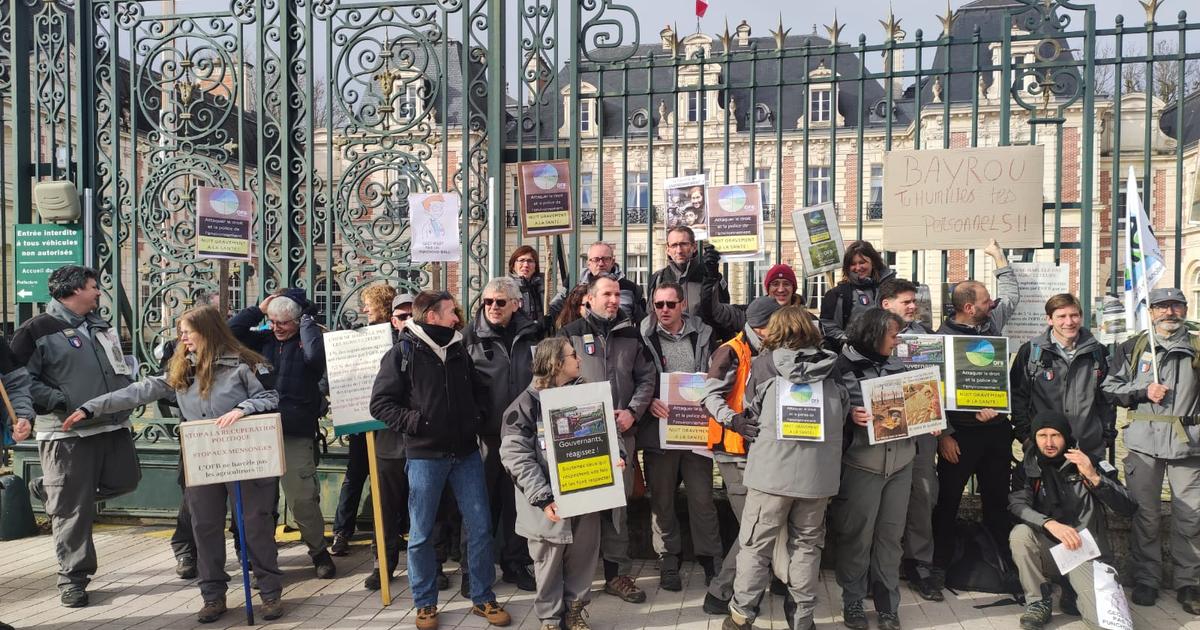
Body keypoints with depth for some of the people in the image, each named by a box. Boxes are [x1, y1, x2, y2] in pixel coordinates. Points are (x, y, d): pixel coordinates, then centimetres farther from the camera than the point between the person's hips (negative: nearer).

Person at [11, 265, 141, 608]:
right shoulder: (39, 329, -7)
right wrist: (60, 403, -20)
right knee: (73, 509, -1)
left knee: (125, 481, 14)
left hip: (114, 426, 7)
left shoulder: (102, 325, 17)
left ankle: (52, 491, 33)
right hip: (67, 432, -7)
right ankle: (73, 577, 14)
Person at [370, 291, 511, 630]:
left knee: (480, 528, 6)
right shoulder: (403, 353, -6)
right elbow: (380, 403, -8)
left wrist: (475, 418, 5)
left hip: (466, 453, 4)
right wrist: (412, 423, -18)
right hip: (424, 456, -4)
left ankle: (483, 599, 20)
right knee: (421, 534, 6)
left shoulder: (459, 350, 9)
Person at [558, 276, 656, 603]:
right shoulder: (571, 334, 3)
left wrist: (632, 411, -5)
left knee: (618, 504, 8)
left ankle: (618, 573, 18)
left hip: (621, 432, 2)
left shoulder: (631, 335, 11)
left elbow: (647, 378, 9)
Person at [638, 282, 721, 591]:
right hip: (658, 429, -1)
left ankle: (710, 559, 20)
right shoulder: (644, 337, -1)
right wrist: (649, 401, -16)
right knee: (661, 499, 9)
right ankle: (668, 560, 23)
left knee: (702, 497, 6)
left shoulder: (703, 335, 5)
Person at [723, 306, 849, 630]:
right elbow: (842, 416, 12)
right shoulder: (831, 366, 7)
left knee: (755, 544, 7)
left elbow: (751, 412, 8)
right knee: (807, 544, 14)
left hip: (773, 467, -3)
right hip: (819, 470, 3)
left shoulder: (765, 363, 0)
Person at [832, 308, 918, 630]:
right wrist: (851, 416, -26)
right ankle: (852, 601, 20)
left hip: (900, 461, 5)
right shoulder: (843, 367, -7)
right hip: (861, 463, -5)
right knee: (857, 535, 5)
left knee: (890, 534, 11)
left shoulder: (898, 366, 9)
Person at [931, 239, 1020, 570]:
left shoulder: (991, 322, 7)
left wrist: (998, 255, 24)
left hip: (996, 428, 6)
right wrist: (943, 434, -14)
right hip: (961, 432, -6)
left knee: (997, 497, 16)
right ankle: (938, 564, 11)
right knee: (948, 500, 2)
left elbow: (1011, 293, 25)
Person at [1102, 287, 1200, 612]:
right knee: (1145, 514, 4)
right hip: (1144, 441, 0)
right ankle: (1146, 579, 15)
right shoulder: (1133, 347, 9)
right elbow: (1110, 387, 8)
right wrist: (1143, 392, -7)